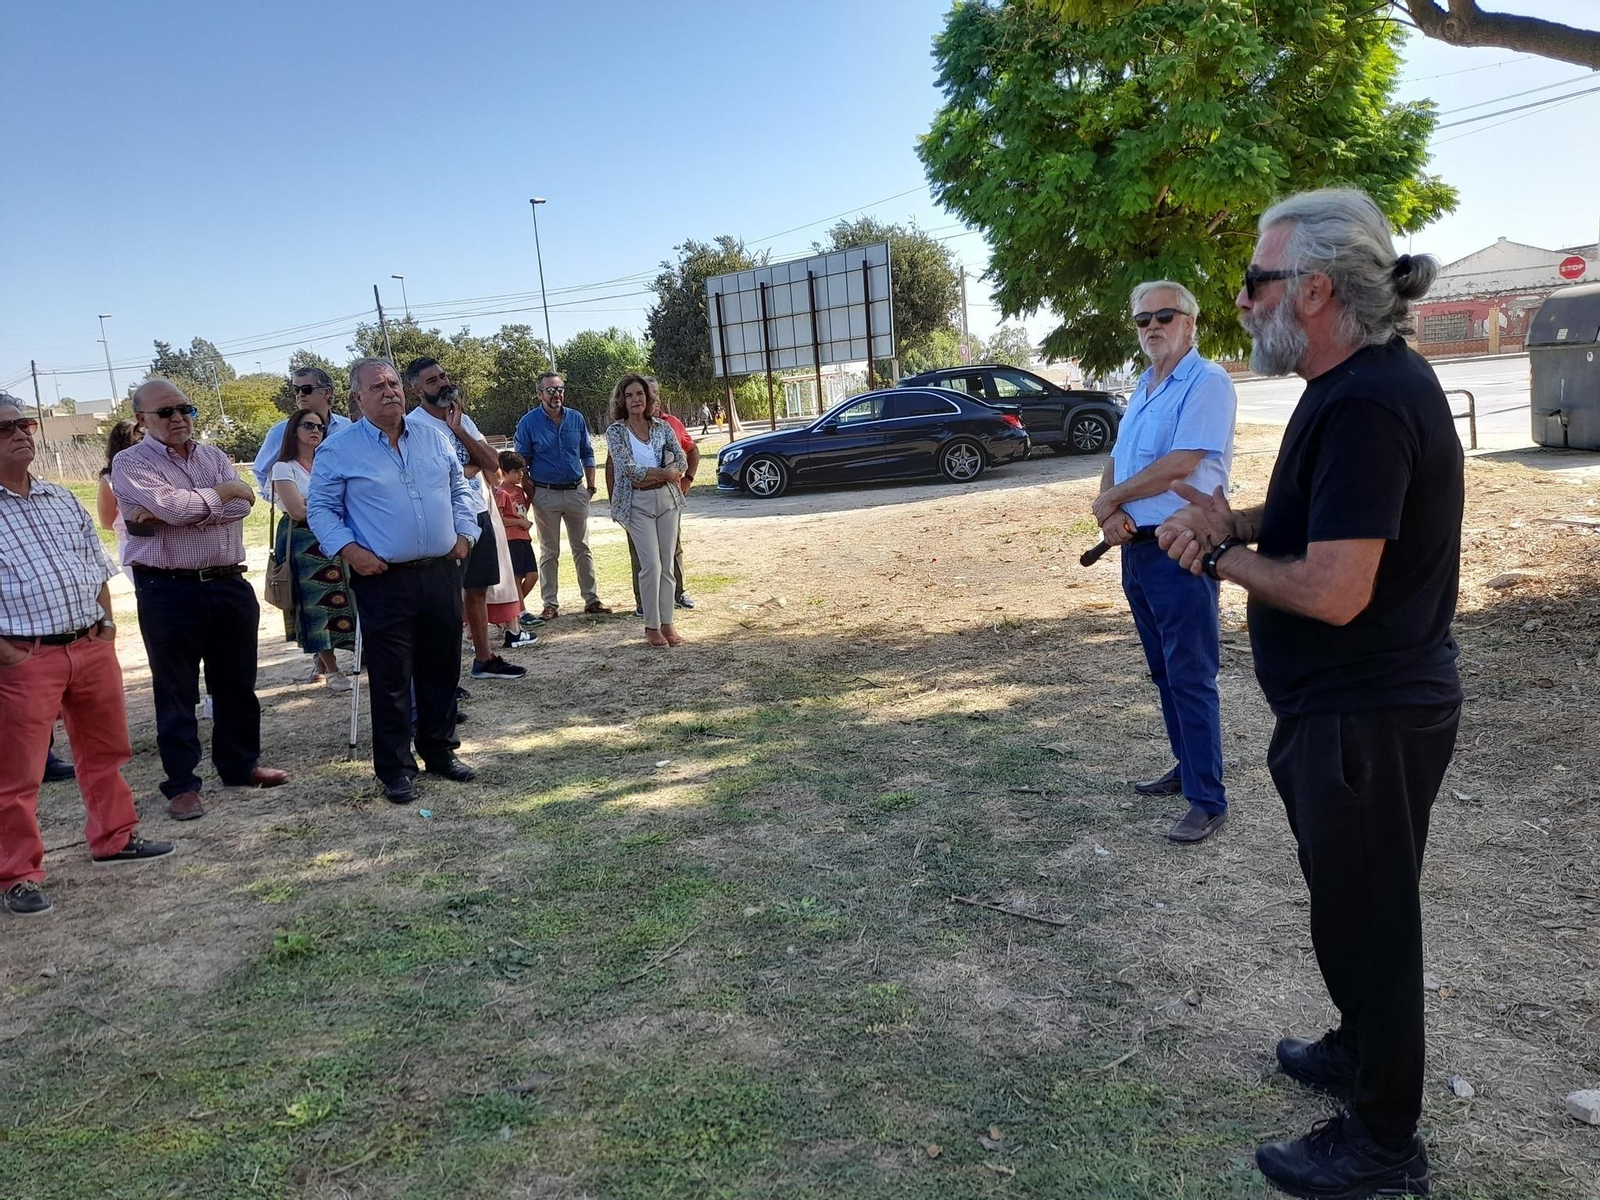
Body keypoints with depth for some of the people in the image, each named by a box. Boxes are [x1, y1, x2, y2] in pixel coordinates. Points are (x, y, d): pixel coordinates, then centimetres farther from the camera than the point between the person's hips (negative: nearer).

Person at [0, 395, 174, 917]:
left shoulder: (62, 499, 11)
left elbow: (96, 564, 19)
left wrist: (106, 620, 9)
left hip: (92, 647, 6)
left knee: (105, 750, 19)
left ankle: (114, 837, 35)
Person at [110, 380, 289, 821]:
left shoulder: (214, 457, 11)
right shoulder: (131, 463, -3)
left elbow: (240, 506, -7)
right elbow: (171, 505, -20)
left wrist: (167, 517, -14)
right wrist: (222, 492, -5)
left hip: (230, 585, 5)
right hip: (168, 591, -5)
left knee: (237, 684, 14)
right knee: (176, 691, 3)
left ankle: (240, 764, 29)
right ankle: (182, 784, 12)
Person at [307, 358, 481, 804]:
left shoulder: (433, 436, 10)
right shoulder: (339, 451, -3)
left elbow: (460, 489, 18)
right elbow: (320, 509, 0)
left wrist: (464, 533, 6)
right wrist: (350, 550, -13)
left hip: (441, 573, 4)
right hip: (383, 580, -4)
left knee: (442, 670, 13)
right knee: (391, 679, 1)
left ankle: (441, 752, 28)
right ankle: (396, 769, 12)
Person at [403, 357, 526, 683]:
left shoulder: (463, 420, 11)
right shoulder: (415, 426, -14)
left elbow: (493, 463, 0)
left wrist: (458, 429, -9)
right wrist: (474, 466, -6)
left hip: (480, 515, 8)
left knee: (478, 590, 17)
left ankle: (484, 658, 28)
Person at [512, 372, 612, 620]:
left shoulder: (576, 419, 4)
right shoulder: (529, 422, -5)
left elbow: (587, 454, 11)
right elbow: (522, 461, -1)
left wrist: (591, 486, 6)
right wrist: (528, 492, -5)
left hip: (576, 492, 3)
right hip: (545, 495, -3)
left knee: (582, 548, 8)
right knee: (549, 552, 5)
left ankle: (591, 599, 14)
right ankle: (550, 604, 11)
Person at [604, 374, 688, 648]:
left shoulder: (662, 427, 7)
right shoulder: (615, 431, -2)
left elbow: (681, 461, 0)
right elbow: (628, 468, -13)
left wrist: (649, 476, -15)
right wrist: (664, 473, -12)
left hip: (666, 497, 4)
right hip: (637, 502, -3)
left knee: (667, 564, 4)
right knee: (652, 564, -10)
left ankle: (667, 623, 11)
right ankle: (651, 626, 1)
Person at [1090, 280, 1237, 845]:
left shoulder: (1207, 382, -11)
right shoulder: (1142, 387, 17)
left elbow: (1180, 465, -21)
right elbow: (1115, 460, 16)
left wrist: (1109, 500, -8)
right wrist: (1109, 512, -6)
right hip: (1137, 545, 9)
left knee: (1190, 677, -6)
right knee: (1164, 671, 17)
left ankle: (1208, 799, 1)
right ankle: (1188, 768, 30)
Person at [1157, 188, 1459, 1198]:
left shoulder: (1365, 404, -25)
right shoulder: (1366, 380, 8)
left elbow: (1334, 590, -29)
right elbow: (1322, 525, 17)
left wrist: (1222, 554, -13)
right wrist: (1239, 524, -2)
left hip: (1367, 719, -10)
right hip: (1357, 706, 10)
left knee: (1367, 916, 6)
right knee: (1354, 904, 25)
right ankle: (1364, 1051, 46)